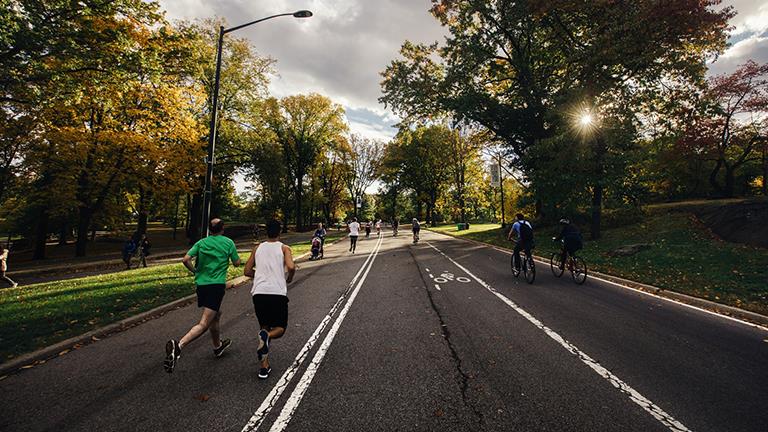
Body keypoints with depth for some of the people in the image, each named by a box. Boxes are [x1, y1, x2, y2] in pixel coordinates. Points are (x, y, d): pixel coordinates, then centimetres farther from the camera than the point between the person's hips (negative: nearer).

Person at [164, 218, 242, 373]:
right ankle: (178, 345, -32)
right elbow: (236, 263, 5)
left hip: (201, 284, 6)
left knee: (216, 315, 25)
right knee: (204, 324, -10)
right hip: (217, 285, -6)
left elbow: (185, 260, -3)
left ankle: (218, 346, 41)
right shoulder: (228, 242, -1)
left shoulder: (201, 242, 7)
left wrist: (195, 271, 13)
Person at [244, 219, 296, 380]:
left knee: (264, 327, 20)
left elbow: (247, 271, 16)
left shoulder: (258, 249, 16)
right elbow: (291, 267, -13)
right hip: (277, 293, -3)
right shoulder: (284, 248, 4)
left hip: (259, 293, 4)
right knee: (280, 328, 14)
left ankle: (264, 367, 13)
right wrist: (289, 279, 7)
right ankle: (267, 336, -20)